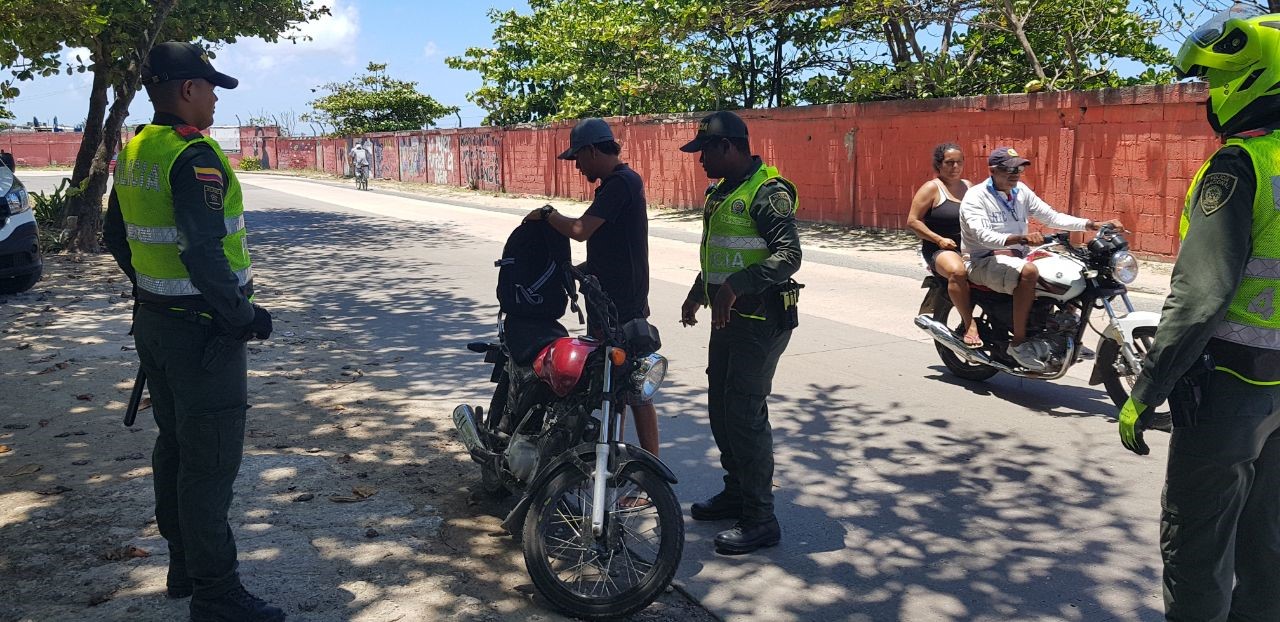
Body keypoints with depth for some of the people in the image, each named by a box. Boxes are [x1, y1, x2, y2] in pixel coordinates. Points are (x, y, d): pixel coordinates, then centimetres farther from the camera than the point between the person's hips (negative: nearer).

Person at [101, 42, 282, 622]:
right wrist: (243, 315, -17)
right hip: (203, 329, -10)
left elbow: (115, 237, 18)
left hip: (153, 321, 10)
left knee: (174, 446, 18)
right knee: (210, 463, -3)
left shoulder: (134, 152, 10)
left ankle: (184, 566, 31)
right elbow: (203, 251, -27)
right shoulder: (193, 154, -19)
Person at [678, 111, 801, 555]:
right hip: (727, 318, 10)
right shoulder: (720, 192, 15)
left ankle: (760, 520, 2)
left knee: (745, 415, -8)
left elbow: (788, 256, -25)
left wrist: (735, 286, -33)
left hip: (759, 322, -10)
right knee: (721, 409, 16)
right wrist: (698, 293, 24)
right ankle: (736, 492, 33)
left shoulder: (768, 192, -15)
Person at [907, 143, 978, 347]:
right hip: (940, 250, -7)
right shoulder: (932, 188, -2)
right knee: (957, 271, -39)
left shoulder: (968, 186, 18)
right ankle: (969, 325, -32)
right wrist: (939, 239, -15)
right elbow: (912, 220, -7)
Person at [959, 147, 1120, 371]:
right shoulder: (975, 198, -12)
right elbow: (984, 237, -27)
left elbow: (1052, 217, 7)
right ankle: (1019, 343, -27)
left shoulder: (1021, 191, 10)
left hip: (1017, 257, 8)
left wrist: (1093, 225, -5)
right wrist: (1021, 238, -42)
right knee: (1028, 272, -37)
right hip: (984, 262, -8)